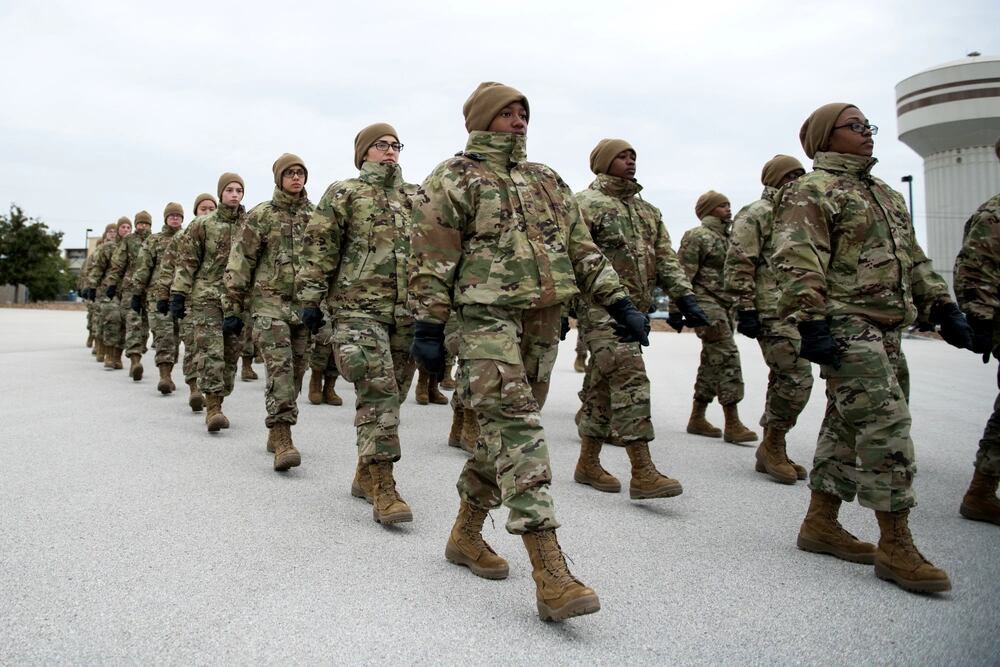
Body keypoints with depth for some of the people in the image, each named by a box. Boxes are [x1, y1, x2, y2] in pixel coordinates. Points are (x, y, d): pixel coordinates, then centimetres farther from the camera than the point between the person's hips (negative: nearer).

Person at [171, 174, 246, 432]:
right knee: (210, 352, -11)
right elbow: (186, 262, 2)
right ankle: (212, 407, -10)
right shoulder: (202, 224, 2)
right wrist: (178, 295, -4)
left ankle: (217, 403, 18)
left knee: (231, 353, 6)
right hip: (207, 297, -3)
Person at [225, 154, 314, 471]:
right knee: (280, 367, -15)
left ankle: (277, 433, 20)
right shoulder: (260, 216, 1)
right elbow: (239, 265, -1)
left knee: (295, 370, 7)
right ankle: (282, 439, -17)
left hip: (305, 304, 4)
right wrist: (232, 308, -5)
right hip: (270, 302, -4)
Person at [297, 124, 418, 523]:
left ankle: (366, 474, 23)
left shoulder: (415, 199, 18)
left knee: (392, 395, 9)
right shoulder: (343, 194, 5)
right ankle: (382, 488, -11)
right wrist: (310, 299, -7)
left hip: (406, 312, 5)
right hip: (359, 308, -5)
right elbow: (319, 249, 0)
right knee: (378, 393, -14)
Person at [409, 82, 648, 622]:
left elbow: (581, 248, 18)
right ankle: (551, 577, -16)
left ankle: (465, 536, 28)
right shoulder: (453, 179, 2)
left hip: (543, 320, 7)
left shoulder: (547, 180, 20)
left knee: (506, 430, 11)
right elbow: (431, 259, -4)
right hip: (488, 317, -6)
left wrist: (619, 303, 9)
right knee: (519, 432, -14)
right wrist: (428, 328, -10)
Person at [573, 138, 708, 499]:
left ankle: (588, 463, 20)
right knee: (629, 376, -17)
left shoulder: (648, 210, 23)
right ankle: (643, 472, -17)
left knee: (603, 384, 11)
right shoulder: (585, 204, -1)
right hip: (600, 306, -7)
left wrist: (684, 297, 4)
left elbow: (665, 257, 17)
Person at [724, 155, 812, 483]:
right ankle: (772, 445, -1)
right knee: (798, 378, -14)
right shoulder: (755, 214, -4)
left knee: (783, 380, 11)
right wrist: (745, 309, -19)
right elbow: (738, 266, -13)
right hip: (772, 313, -9)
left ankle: (773, 450, 18)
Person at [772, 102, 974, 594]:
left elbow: (913, 260, 26)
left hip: (885, 329, 9)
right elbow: (798, 264, -17)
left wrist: (943, 309, 18)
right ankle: (896, 546, -5)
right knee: (887, 424, -13)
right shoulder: (811, 191, -5)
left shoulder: (886, 195, 24)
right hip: (846, 327, -9)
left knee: (848, 426, 11)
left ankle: (821, 523, 21)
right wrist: (811, 324, -25)